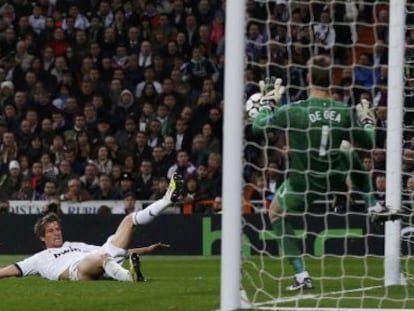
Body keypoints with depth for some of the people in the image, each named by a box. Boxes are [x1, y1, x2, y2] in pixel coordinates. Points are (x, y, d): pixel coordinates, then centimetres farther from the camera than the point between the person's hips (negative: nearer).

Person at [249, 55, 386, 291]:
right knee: (353, 154, 33)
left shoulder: (294, 111, -24)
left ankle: (301, 276, 9)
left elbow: (258, 126, -12)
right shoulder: (345, 112, -16)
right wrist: (367, 121, 20)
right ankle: (373, 206, 38)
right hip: (335, 177, 3)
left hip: (302, 183, -3)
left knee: (277, 216, 21)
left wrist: (269, 101, 5)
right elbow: (368, 143, 0)